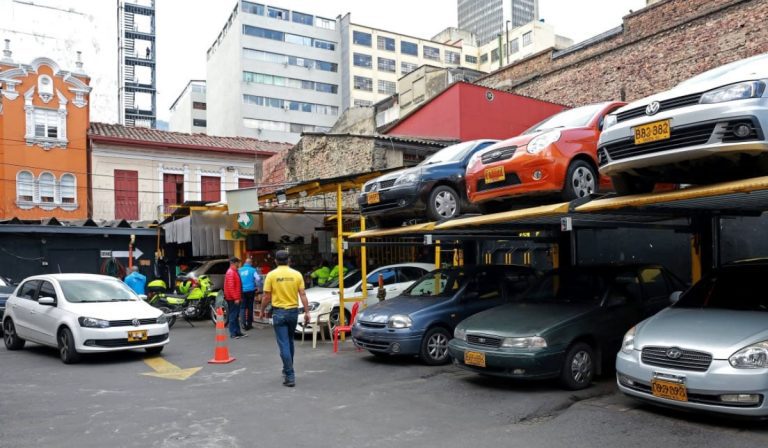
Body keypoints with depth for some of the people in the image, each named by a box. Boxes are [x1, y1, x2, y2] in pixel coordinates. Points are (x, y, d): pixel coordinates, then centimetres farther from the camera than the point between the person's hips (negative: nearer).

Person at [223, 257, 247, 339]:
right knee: (233, 316, -5)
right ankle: (233, 333, -1)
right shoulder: (230, 272, -15)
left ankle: (238, 332, 20)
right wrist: (235, 298, -23)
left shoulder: (235, 272, 15)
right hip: (233, 299, -10)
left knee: (236, 316, 14)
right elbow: (230, 286, -22)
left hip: (236, 298, 10)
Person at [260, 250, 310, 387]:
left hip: (279, 312, -3)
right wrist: (307, 312, 1)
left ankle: (290, 376, -7)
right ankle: (287, 370, 34)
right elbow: (303, 295, -3)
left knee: (284, 345, -3)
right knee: (289, 342, 21)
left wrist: (262, 310, 11)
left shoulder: (271, 275, -6)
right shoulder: (297, 274, -1)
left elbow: (267, 297, -4)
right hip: (293, 311, 3)